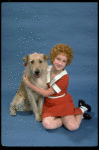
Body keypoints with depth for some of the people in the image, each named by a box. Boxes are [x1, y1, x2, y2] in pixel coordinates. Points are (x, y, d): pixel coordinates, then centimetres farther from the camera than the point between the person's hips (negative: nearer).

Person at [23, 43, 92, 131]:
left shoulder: (64, 77, -19)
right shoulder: (47, 69, -4)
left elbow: (46, 93, -18)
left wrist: (29, 84, -17)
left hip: (63, 103, -4)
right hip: (49, 104, 4)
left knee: (73, 126, -20)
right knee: (47, 124, -24)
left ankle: (81, 109, 10)